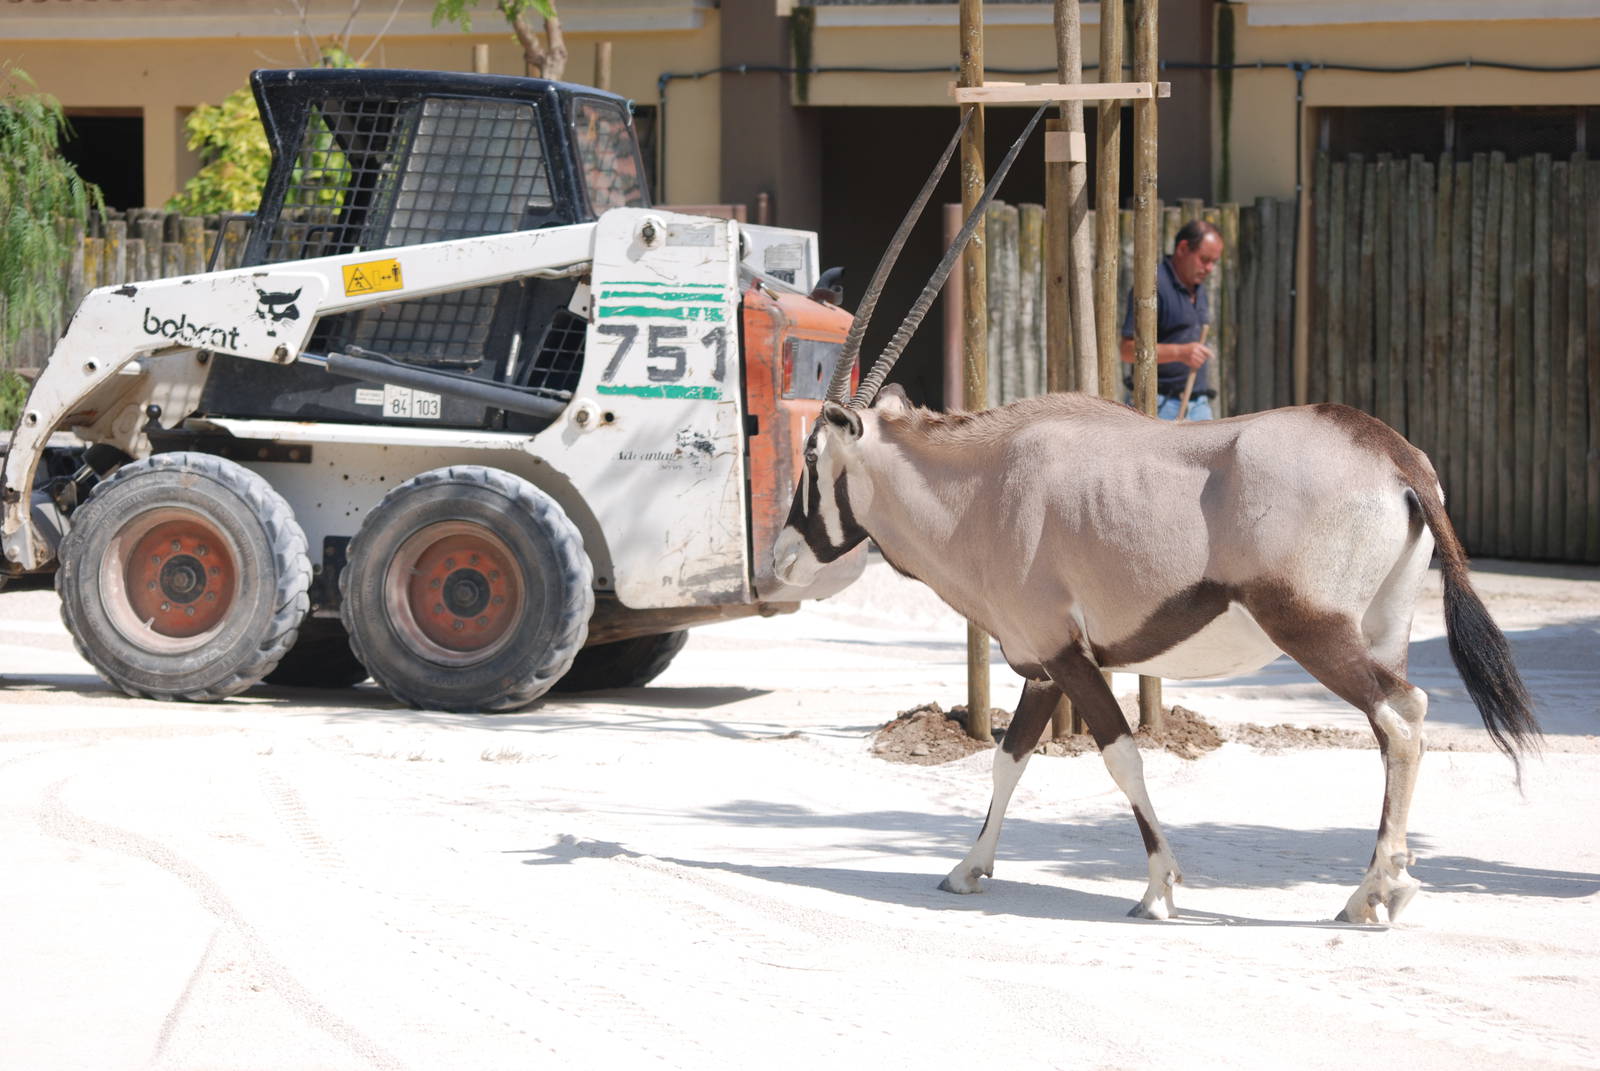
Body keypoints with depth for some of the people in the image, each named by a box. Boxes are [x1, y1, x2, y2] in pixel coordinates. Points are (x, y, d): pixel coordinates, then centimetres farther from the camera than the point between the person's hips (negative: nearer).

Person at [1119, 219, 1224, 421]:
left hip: (1198, 404, 8)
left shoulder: (1198, 288, 17)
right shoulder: (1154, 286, -12)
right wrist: (1180, 352, -29)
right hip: (1161, 405, -8)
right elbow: (1129, 349, -18)